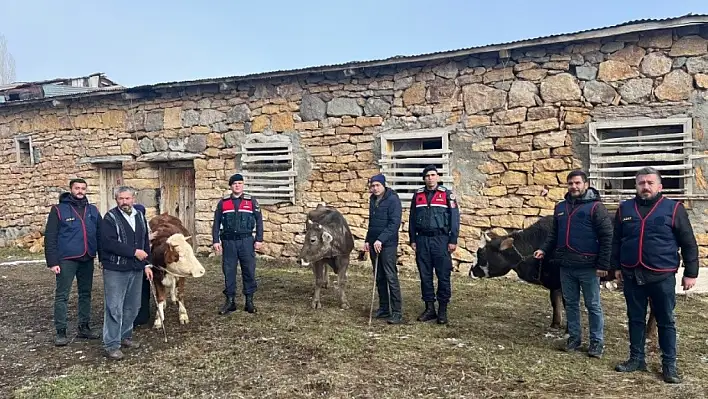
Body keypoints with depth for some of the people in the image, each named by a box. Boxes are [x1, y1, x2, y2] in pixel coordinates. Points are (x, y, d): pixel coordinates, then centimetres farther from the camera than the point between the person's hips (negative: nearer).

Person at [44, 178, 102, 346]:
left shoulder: (93, 210, 9)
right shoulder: (58, 210, -3)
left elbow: (100, 234, 12)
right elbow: (50, 237, -6)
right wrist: (52, 261, -12)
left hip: (87, 259, 4)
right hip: (66, 259, -4)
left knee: (86, 294, 12)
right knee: (62, 295, 0)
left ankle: (84, 327, 23)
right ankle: (60, 331, 8)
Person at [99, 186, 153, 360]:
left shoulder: (139, 216, 11)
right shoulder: (110, 218, -9)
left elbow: (145, 242, 17)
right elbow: (109, 243, -20)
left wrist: (146, 264, 11)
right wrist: (134, 252, -19)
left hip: (136, 269, 7)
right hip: (115, 270, -6)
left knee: (132, 307, 14)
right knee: (114, 308, -4)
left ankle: (125, 336, 29)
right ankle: (111, 345, 3)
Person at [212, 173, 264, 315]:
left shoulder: (251, 201, 6)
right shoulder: (223, 202, 9)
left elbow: (259, 221, 5)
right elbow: (216, 223, 10)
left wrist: (259, 239, -2)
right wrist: (216, 241, 1)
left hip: (246, 241, -1)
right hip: (228, 241, 1)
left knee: (249, 271, 2)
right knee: (228, 271, 4)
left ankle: (249, 301, 12)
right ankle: (230, 301, 14)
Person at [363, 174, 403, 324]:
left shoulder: (393, 199, -10)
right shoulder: (373, 200, 14)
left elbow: (395, 223, -17)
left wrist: (381, 239, -23)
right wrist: (367, 240, 16)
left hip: (388, 245, -7)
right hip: (374, 244, 8)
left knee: (391, 278, -8)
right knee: (379, 278, 11)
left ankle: (397, 313, -4)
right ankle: (383, 309, 21)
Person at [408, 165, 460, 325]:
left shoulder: (447, 194, 1)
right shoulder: (417, 195, 11)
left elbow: (454, 218, -2)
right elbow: (412, 219, 13)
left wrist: (453, 240, -7)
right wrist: (412, 240, 8)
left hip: (441, 240, -3)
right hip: (422, 240, 3)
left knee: (443, 276, -1)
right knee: (425, 275, 7)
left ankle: (442, 310, 8)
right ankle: (429, 308, 17)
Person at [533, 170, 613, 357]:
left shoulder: (595, 206, -7)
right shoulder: (560, 207, 11)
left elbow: (607, 237, -10)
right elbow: (554, 234, 18)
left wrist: (603, 265, -14)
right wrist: (544, 249, 1)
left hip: (588, 266, -5)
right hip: (565, 266, 6)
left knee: (593, 305, 6)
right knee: (570, 303, 14)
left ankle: (597, 341, 17)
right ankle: (574, 337, 26)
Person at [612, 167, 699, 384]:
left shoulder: (674, 208, -3)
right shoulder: (625, 208, 5)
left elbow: (688, 243, 0)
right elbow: (616, 240, 13)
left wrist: (690, 273, -1)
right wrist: (617, 266, 11)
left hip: (662, 276, -2)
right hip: (631, 275, 3)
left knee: (666, 321, 8)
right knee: (635, 319, 12)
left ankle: (669, 365, 20)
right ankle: (636, 359, 25)